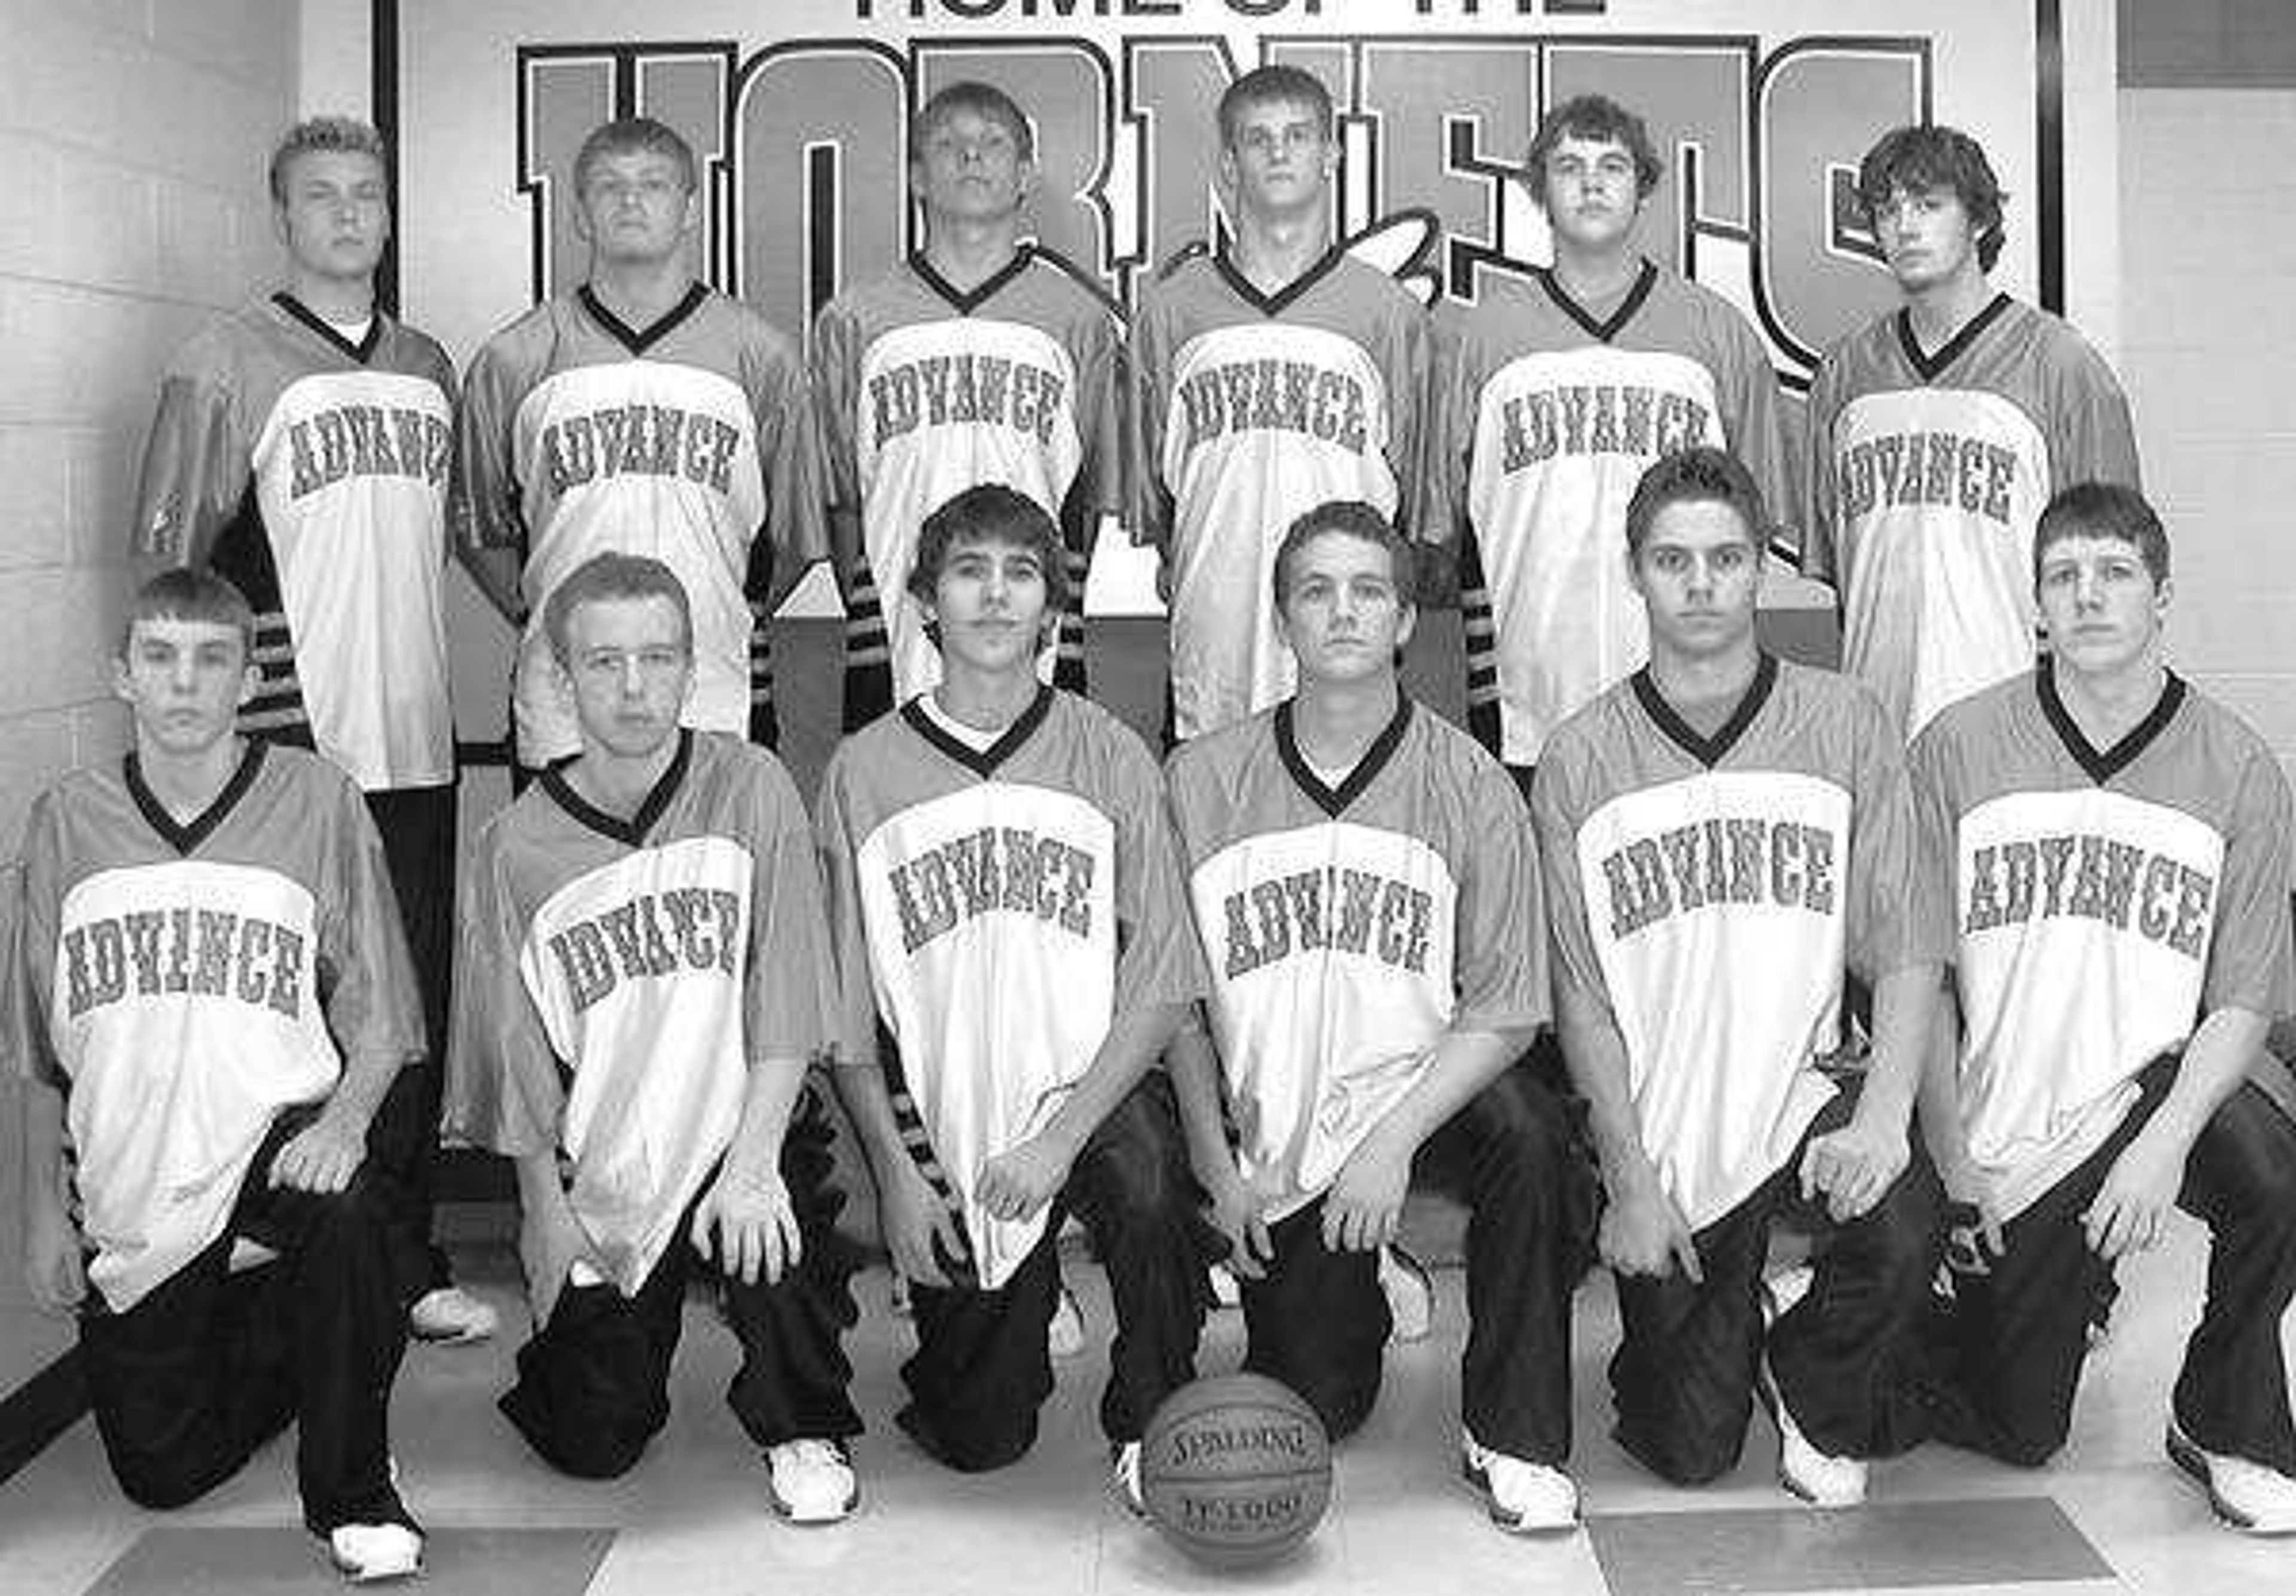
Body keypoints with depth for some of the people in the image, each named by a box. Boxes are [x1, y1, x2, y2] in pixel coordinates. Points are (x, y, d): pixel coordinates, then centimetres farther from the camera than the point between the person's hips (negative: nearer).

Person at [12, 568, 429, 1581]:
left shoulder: (316, 801, -3)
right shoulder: (67, 821, 4)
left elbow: (379, 1017, -2)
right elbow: (39, 1052, 12)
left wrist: (344, 1119, -21)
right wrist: (44, 1210, 8)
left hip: (273, 1153, -3)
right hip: (124, 1202, 3)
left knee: (345, 1203, -37)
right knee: (162, 1474, 3)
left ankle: (353, 1492, -14)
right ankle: (272, 1346, 36)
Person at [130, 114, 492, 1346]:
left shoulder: (428, 368, 14)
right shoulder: (224, 364, -2)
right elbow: (169, 567, -3)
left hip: (416, 741, 5)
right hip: (286, 749, -5)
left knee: (414, 1013, 9)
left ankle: (406, 1264, 20)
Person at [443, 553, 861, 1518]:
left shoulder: (749, 791, -7)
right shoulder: (518, 847, -4)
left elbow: (786, 1006, -11)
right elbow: (517, 1060, 2)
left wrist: (751, 1163, -20)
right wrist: (546, 1211, -1)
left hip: (739, 1130, -1)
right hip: (597, 1172, 1)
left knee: (774, 1220, -34)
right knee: (592, 1444, -1)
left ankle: (805, 1433, -2)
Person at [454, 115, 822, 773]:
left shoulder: (761, 356, 5)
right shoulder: (512, 361, 5)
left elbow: (796, 544, 12)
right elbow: (479, 532, 14)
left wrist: (742, 621, 5)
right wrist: (540, 622, 5)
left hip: (724, 703, 0)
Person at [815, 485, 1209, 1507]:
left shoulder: (1107, 756, 1)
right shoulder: (864, 771, 1)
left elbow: (1162, 981, -5)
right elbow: (843, 1006, 3)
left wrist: (1061, 1135, -15)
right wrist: (895, 1168, -6)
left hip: (1092, 1080, -1)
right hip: (940, 1105, 1)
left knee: (1148, 1186, -35)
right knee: (980, 1438, 2)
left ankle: (1150, 1426, -9)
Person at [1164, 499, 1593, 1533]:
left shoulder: (1468, 784, -7)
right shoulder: (1201, 781, -4)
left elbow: (1506, 1008, -9)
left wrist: (1395, 1141, -20)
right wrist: (1216, 1165, -3)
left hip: (1424, 1089, -1)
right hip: (1273, 1144, 1)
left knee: (1528, 1131, -34)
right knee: (1310, 1410, 1)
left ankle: (1515, 1441, -14)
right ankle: (1347, 1306, 39)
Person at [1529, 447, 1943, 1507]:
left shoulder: (1844, 728, 0)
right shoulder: (1579, 763, -1)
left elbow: (1907, 951, -4)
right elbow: (1581, 996, -3)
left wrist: (1883, 1117, -19)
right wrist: (1631, 1180, -11)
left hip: (1805, 1095, 0)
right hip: (1657, 1131, 0)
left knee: (1904, 1221, -32)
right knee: (1689, 1452, 1)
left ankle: (1822, 1397, 3)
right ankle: (1729, 1326, 38)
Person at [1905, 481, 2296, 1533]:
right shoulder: (1958, 748, -7)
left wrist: (2164, 1145, -22)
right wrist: (1954, 1166, -7)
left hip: (2154, 1086, 0)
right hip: (2003, 1133, 0)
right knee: (2020, 1436, 4)